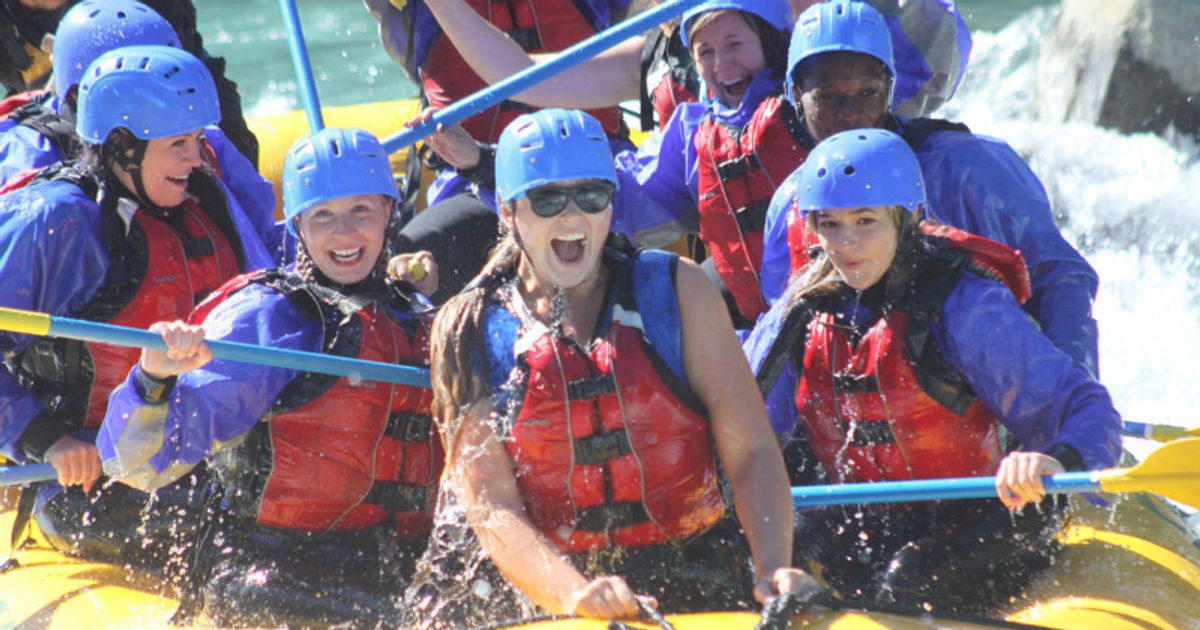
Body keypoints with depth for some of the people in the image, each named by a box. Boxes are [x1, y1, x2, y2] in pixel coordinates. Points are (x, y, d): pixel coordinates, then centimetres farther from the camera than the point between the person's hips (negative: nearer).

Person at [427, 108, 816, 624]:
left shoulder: (674, 290, 7)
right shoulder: (467, 334, 4)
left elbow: (751, 451, 1)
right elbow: (491, 508, -4)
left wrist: (773, 571, -16)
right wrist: (574, 595, -22)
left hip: (701, 582, 0)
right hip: (551, 604, 0)